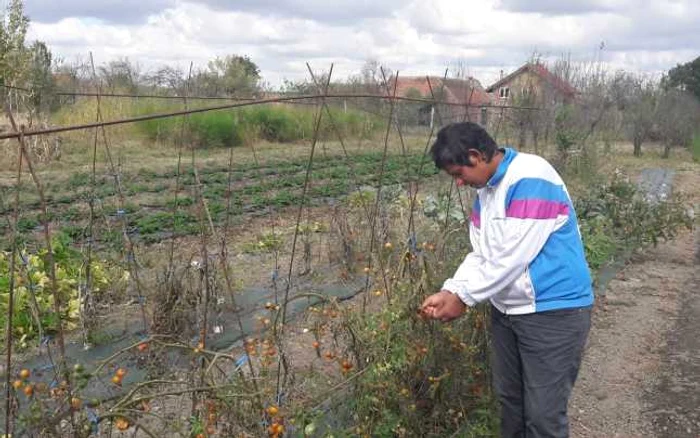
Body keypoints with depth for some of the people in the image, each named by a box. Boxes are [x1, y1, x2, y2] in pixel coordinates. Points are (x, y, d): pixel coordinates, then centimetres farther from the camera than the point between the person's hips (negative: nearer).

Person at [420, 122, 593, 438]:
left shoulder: (531, 178, -21)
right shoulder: (485, 189, 8)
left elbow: (513, 257, -24)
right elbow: (480, 254, 9)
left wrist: (463, 298, -16)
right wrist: (449, 291, -5)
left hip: (553, 311, -8)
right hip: (506, 309, 9)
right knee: (509, 399, 19)